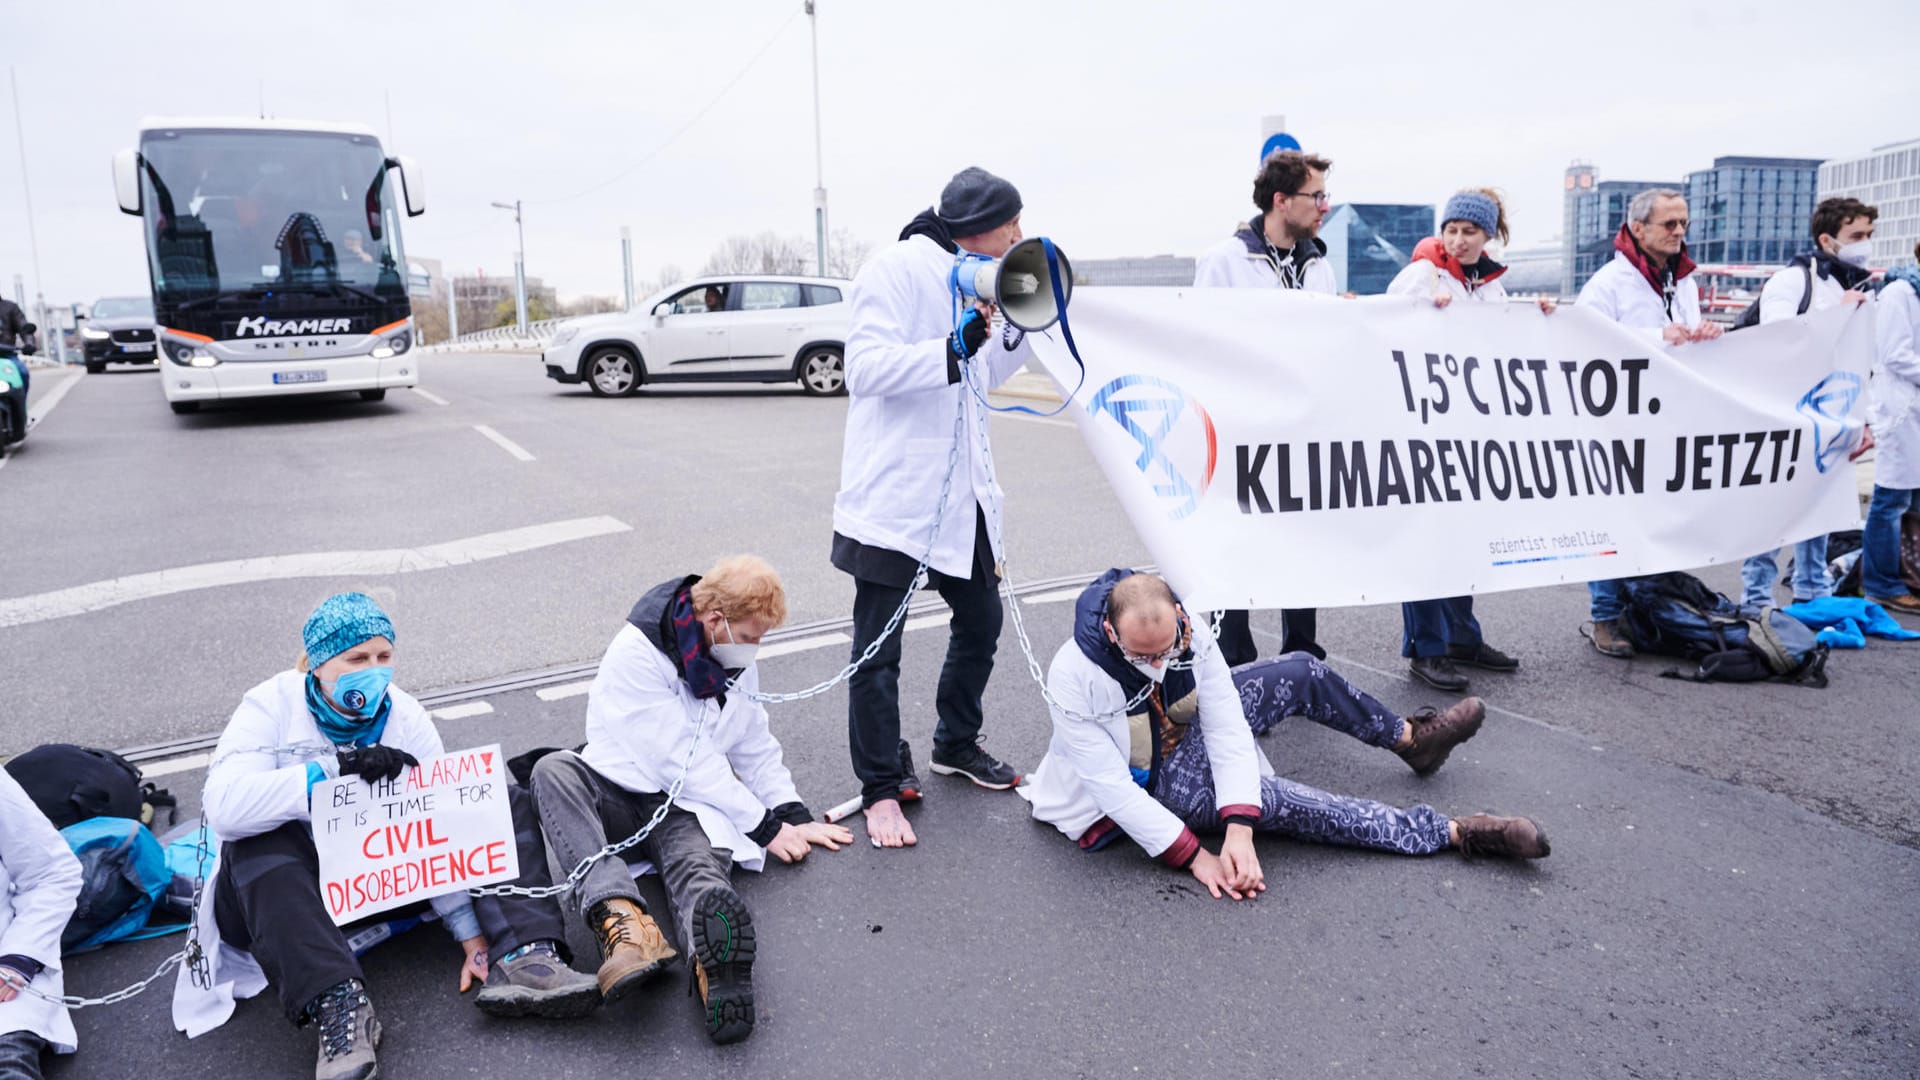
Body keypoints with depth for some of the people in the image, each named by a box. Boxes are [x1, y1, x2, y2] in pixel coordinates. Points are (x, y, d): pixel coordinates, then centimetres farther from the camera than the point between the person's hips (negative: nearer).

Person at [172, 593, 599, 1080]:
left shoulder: (405, 716, -5)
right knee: (260, 843, -36)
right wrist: (337, 765, -38)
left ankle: (524, 958, -32)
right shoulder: (271, 707, -13)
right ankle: (337, 1003, -43)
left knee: (504, 804, -12)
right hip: (290, 890, -3)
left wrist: (472, 933, -16)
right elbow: (225, 807, -31)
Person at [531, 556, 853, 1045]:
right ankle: (620, 914, -55)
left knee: (699, 867, -32)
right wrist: (765, 827, -15)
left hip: (686, 807, 3)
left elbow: (757, 746, 19)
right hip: (619, 794, -3)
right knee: (553, 771, -35)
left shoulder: (736, 663, 7)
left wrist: (794, 815, 6)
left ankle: (714, 963, -68)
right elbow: (683, 761, -19)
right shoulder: (636, 654, -16)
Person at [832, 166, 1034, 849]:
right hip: (893, 492, -9)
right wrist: (955, 348, -28)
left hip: (960, 489, 9)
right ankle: (882, 789, 13)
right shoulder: (895, 271, -12)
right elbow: (866, 368, -22)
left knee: (981, 619, 18)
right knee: (878, 650, -1)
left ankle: (956, 744, 38)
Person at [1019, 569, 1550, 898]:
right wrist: (1196, 857, -33)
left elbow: (1226, 730, -25)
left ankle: (1410, 737, 26)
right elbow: (1112, 789, -31)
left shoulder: (1189, 632, -23)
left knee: (1301, 672, 0)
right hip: (1141, 786, -6)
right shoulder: (1074, 680, -35)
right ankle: (1449, 833, -16)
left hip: (1182, 733, 6)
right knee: (1269, 796, -26)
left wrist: (1239, 832, -37)